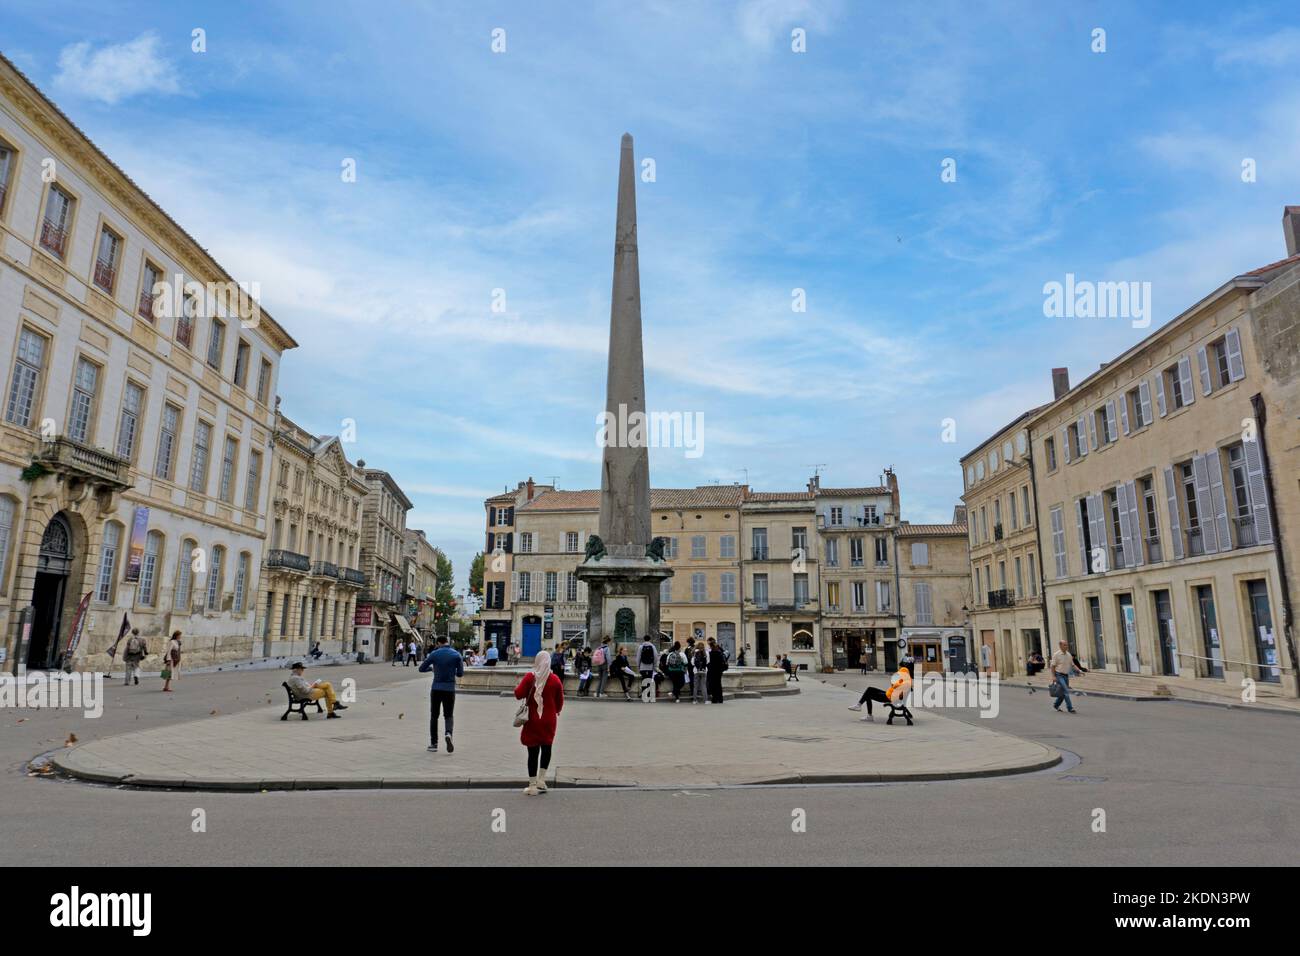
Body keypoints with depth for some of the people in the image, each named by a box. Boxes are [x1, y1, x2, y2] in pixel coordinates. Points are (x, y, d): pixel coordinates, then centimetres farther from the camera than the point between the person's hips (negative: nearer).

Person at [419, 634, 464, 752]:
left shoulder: (434, 654, -4)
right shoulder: (456, 655, -2)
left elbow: (421, 669, 4)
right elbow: (460, 674, 0)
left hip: (436, 688, 0)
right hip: (449, 689, 0)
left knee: (434, 716, 14)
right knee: (448, 716, 11)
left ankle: (433, 744, 13)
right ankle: (448, 734, -18)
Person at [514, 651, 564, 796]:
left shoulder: (530, 677, -11)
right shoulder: (555, 680, -6)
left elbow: (519, 694, -13)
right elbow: (560, 701, 3)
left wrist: (517, 688, 9)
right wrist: (557, 711, 23)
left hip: (532, 720, -1)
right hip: (548, 720, 1)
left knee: (533, 751, 5)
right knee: (546, 747, 18)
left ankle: (533, 785, 9)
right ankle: (541, 780, 15)